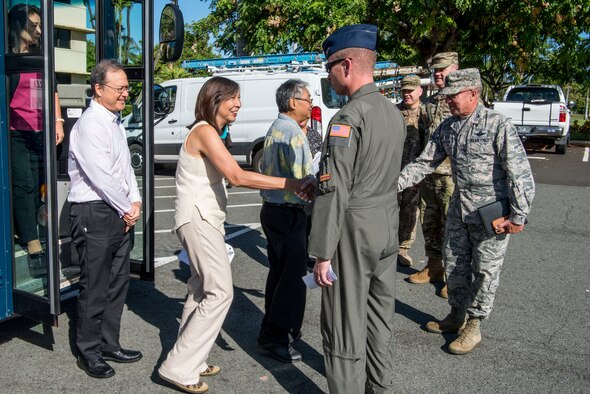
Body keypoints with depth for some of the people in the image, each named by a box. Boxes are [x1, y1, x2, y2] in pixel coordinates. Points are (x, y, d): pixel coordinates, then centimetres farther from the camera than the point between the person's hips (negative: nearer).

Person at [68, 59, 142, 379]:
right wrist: (128, 209, -9)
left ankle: (109, 345, 29)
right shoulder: (89, 125, -14)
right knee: (94, 288, 0)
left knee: (118, 282, 15)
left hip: (119, 213, 9)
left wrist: (135, 202, 3)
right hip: (94, 213, -9)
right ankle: (89, 353, 16)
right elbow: (101, 176, -19)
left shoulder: (115, 123, 15)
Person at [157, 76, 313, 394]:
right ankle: (179, 368, -4)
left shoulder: (210, 132, 15)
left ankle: (189, 360, 23)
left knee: (202, 288, 14)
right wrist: (292, 184, -31)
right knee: (220, 292, -11)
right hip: (198, 218, -11)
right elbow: (237, 176, -29)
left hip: (205, 218, 11)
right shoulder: (205, 132, -17)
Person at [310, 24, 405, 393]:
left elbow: (334, 191, -21)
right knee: (380, 316, 20)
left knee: (346, 325, 4)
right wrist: (317, 182, 17)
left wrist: (323, 254, -17)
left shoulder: (348, 118, -18)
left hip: (354, 230, -8)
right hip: (388, 225, 9)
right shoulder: (394, 112, 8)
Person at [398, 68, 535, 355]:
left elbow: (519, 172, -15)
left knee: (485, 270, 3)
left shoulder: (498, 124, -14)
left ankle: (473, 326, 17)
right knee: (454, 264, 14)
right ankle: (456, 316, 33)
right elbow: (425, 163, 10)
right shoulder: (447, 128, 6)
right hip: (459, 207, 7)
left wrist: (518, 215, -16)